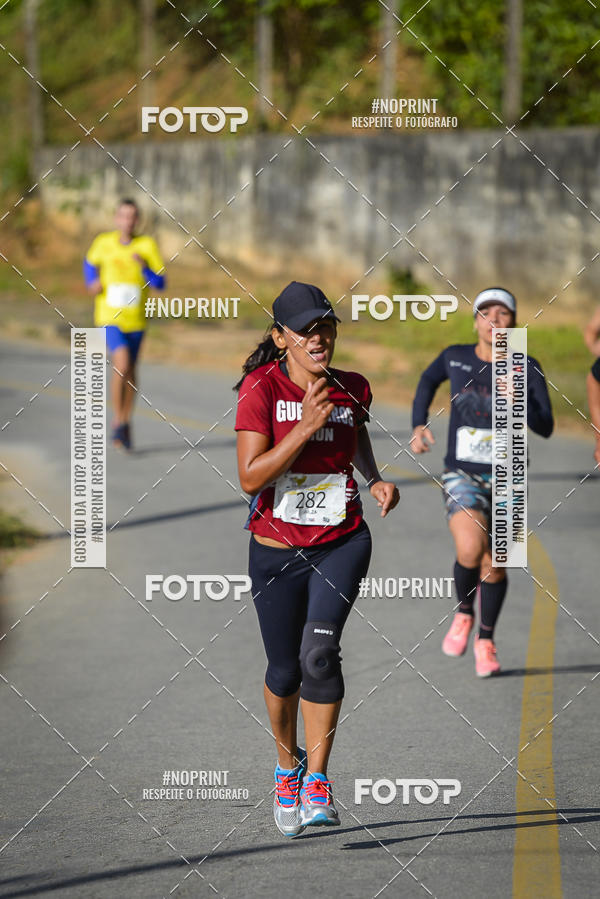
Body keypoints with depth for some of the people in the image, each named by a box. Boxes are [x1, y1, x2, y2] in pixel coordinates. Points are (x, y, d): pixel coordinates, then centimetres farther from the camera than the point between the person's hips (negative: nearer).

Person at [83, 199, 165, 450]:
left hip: (135, 320, 2)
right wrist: (92, 283, 0)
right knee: (122, 364, -20)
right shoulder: (104, 242, -4)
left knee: (130, 371, 14)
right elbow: (90, 262, 18)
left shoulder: (147, 245, -6)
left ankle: (126, 420, 33)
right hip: (109, 317, -2)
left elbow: (160, 283, -6)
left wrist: (144, 268, -23)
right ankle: (117, 419, -6)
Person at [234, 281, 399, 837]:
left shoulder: (351, 389, -1)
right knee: (285, 669, 9)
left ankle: (316, 780, -12)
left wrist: (375, 480, 6)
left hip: (341, 544, 1)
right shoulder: (262, 389, -13)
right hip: (276, 550, -1)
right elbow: (250, 478, -20)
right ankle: (287, 766, 36)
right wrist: (305, 427, -27)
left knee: (319, 651, -20)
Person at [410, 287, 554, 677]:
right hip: (462, 475, -1)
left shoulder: (527, 368, -7)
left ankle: (486, 640, 32)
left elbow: (546, 428, -10)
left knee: (494, 567, 7)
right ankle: (464, 613, 6)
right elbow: (428, 381, 19)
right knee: (470, 550, -25)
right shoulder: (455, 357, -3)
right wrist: (419, 425, 7)